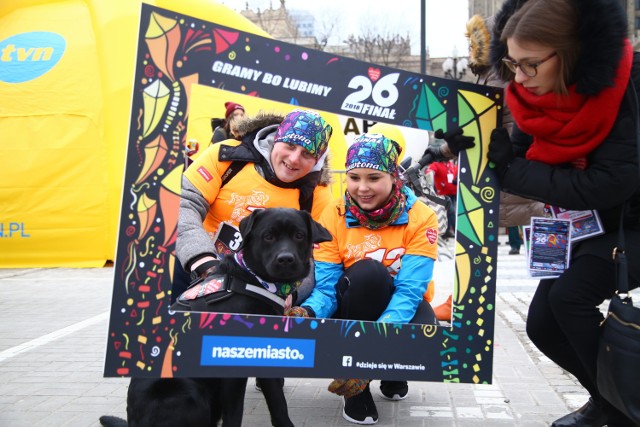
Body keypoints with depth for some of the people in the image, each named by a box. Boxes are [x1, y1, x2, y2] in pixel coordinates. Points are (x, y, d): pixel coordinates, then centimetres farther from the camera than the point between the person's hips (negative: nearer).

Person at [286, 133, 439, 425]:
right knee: (366, 272, -35)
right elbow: (326, 287, -16)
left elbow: (409, 292, -25)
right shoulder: (333, 216, -14)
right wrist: (308, 312, -40)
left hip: (400, 307, 0)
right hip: (354, 305, 1)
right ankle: (357, 388, -14)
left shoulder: (421, 218, -19)